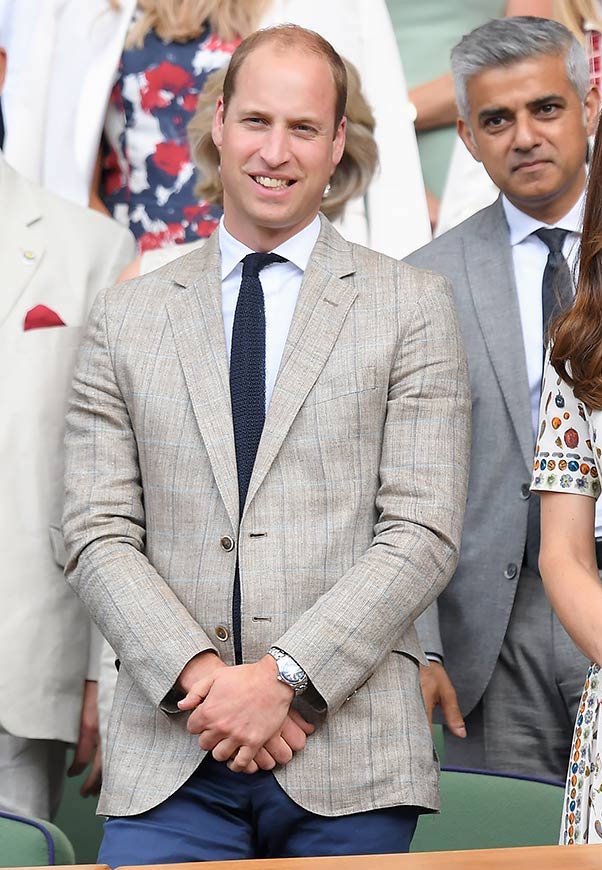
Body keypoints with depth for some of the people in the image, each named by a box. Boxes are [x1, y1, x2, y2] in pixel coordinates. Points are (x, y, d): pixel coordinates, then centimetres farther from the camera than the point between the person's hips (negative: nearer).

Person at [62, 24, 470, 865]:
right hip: (170, 748, 1)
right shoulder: (127, 315, 11)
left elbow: (422, 534, -2)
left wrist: (284, 676, -12)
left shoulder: (414, 306, 5)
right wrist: (198, 674, -10)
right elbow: (98, 535, 5)